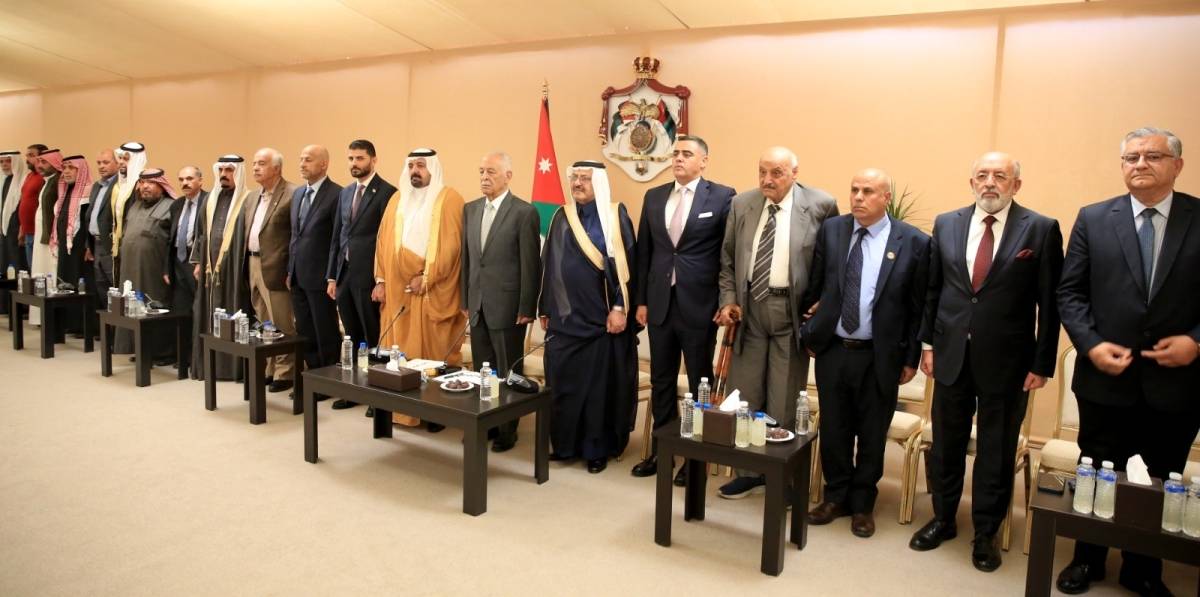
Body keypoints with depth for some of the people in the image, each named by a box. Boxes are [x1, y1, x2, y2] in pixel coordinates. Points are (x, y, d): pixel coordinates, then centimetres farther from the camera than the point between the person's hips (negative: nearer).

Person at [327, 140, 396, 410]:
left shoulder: (386, 192, -9)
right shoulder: (345, 193, 15)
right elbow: (336, 237, 16)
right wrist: (331, 276, 12)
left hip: (368, 277, -7)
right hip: (344, 275, 7)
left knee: (374, 339, 1)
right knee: (352, 338, 14)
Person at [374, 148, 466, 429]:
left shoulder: (449, 199, -4)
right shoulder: (398, 200, 13)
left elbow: (450, 244, -12)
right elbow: (384, 241, 12)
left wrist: (426, 277, -14)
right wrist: (381, 280, 4)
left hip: (434, 291, -5)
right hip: (397, 288, 5)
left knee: (434, 350, 1)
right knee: (399, 350, 8)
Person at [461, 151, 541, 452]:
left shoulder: (524, 212, -9)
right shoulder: (470, 209, 11)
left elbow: (531, 265, -11)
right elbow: (466, 257, 14)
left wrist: (526, 309, -12)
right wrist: (465, 300, 11)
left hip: (507, 306, -5)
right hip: (477, 305, 6)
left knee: (508, 373, 5)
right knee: (482, 371, 12)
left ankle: (507, 430, 19)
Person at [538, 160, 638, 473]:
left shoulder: (616, 216, -4)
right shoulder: (561, 217, 9)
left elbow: (625, 264, -8)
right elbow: (548, 265, 11)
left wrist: (619, 308, -14)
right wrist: (544, 309, 10)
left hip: (602, 317, -4)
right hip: (565, 317, 4)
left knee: (600, 384, 4)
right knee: (562, 382, 8)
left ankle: (597, 448, 17)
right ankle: (565, 443, 23)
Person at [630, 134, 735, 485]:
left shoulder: (722, 197, -4)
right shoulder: (654, 197, 10)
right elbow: (644, 252, 10)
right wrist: (641, 300, 7)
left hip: (699, 305, -4)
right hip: (660, 303, 5)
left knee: (700, 384, 8)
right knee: (661, 382, 13)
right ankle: (661, 451, 27)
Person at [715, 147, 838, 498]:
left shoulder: (820, 205, -6)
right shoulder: (741, 204, 4)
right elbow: (727, 259, 10)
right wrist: (728, 300, 0)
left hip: (791, 310, -3)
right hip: (749, 307, 4)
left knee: (785, 400, 5)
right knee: (744, 396, 11)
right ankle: (750, 471, 26)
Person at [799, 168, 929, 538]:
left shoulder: (914, 242, -6)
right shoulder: (831, 230, 2)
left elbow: (919, 307, -3)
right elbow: (814, 286, 7)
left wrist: (911, 357, -3)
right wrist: (803, 331, 3)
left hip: (879, 356, -2)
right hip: (832, 350, 2)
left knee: (872, 435, 12)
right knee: (833, 430, 13)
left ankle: (862, 504, 31)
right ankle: (836, 497, 33)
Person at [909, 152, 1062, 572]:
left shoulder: (1041, 230, -5)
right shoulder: (946, 224, 4)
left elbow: (1050, 303, -5)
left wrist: (1042, 363, -6)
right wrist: (928, 342, 5)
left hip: (1007, 361, -2)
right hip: (952, 355, 3)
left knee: (996, 452, 11)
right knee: (946, 445, 14)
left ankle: (986, 533, 28)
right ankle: (943, 519, 33)